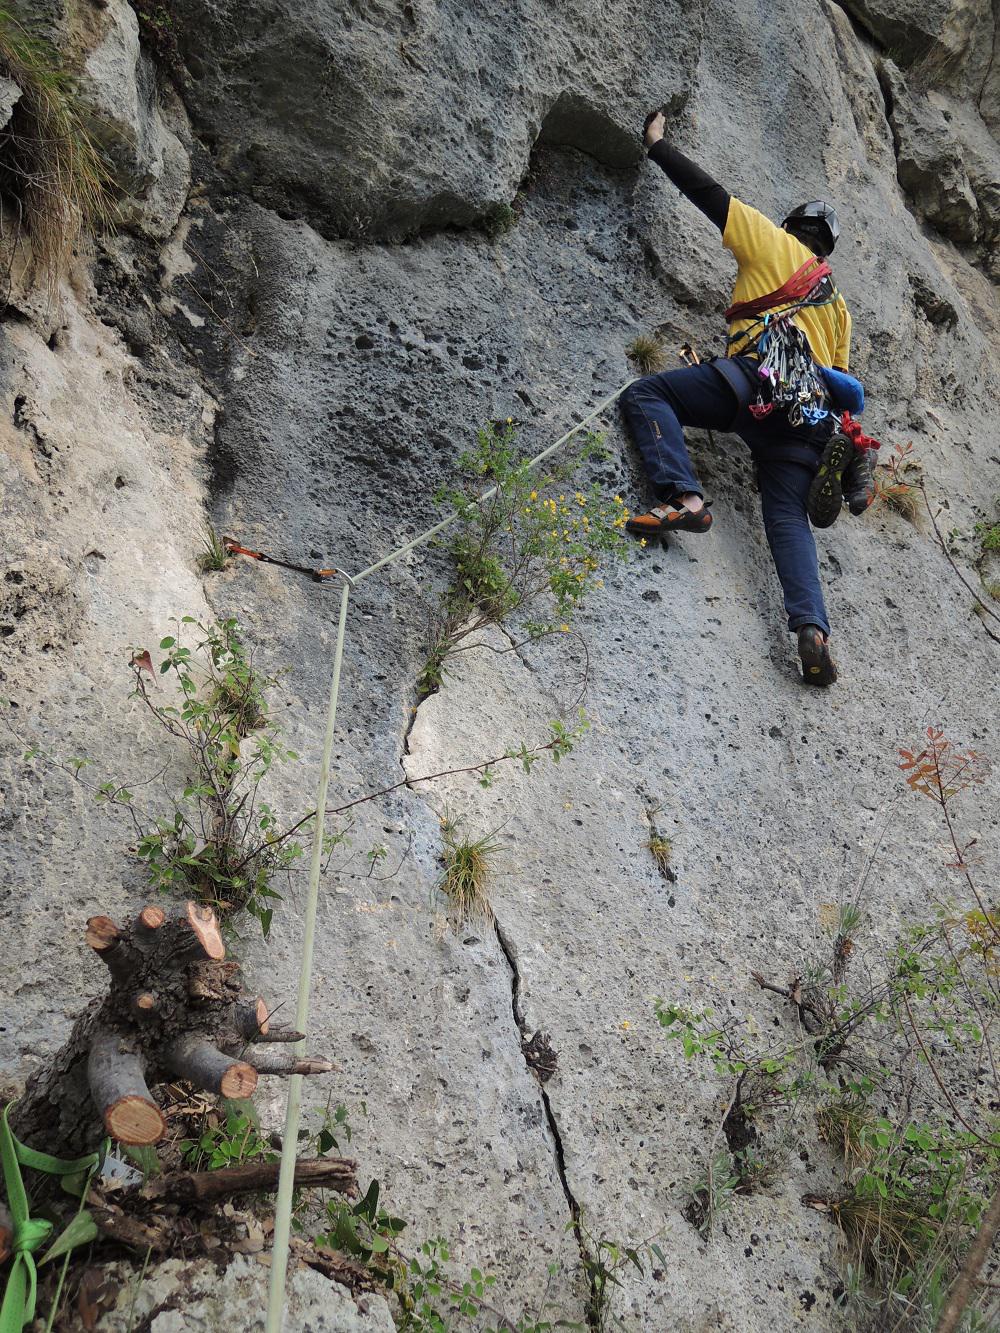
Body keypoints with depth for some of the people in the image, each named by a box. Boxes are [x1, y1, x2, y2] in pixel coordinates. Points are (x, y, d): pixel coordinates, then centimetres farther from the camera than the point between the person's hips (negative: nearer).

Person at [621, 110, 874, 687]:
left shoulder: (775, 243, 20)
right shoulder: (837, 302, 36)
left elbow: (708, 193, 20)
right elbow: (843, 379, 31)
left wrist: (658, 143, 29)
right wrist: (840, 444, 37)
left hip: (761, 380, -6)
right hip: (815, 417, 6)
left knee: (645, 394, -4)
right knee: (789, 518, 0)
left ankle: (684, 498, -26)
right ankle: (813, 628, -21)